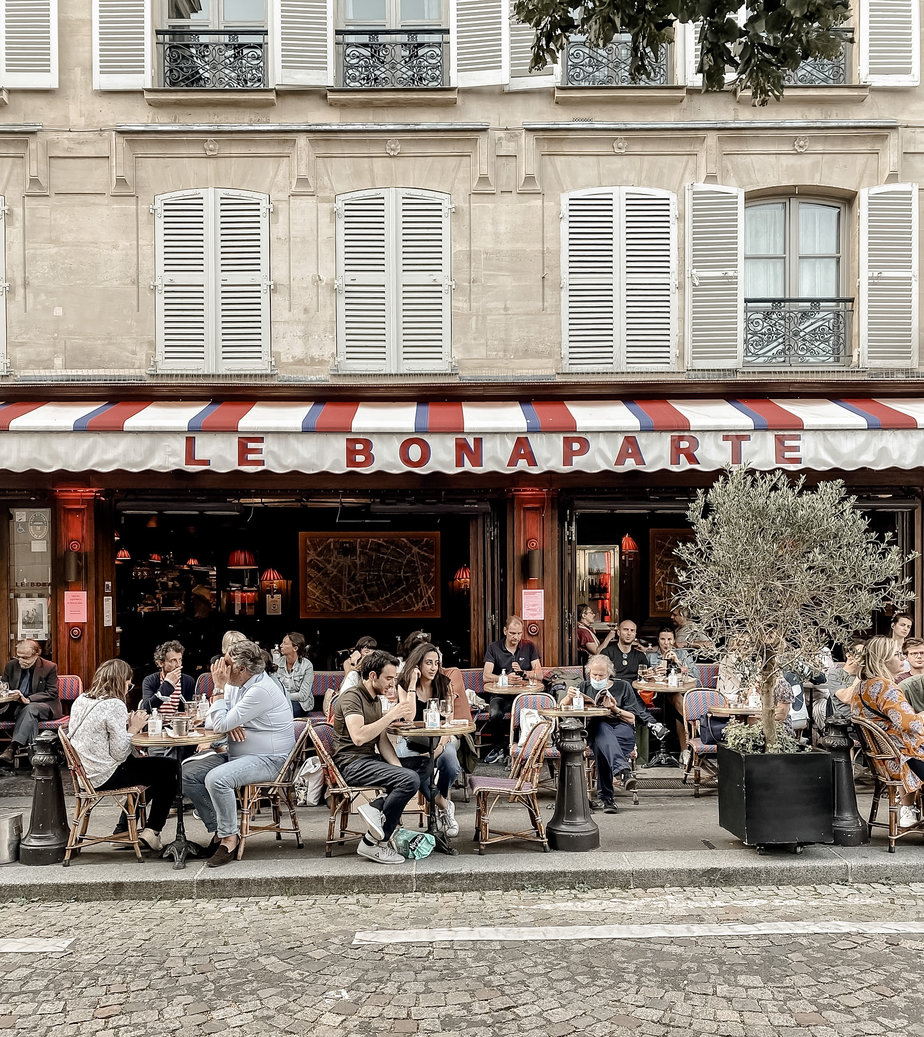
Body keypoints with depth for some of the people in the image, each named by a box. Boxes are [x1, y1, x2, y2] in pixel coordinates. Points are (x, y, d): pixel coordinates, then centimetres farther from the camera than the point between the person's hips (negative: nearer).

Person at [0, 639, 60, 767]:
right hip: (15, 706, 5)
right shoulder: (11, 666, 8)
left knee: (30, 709, -36)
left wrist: (28, 699, -24)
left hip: (43, 705, -5)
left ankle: (12, 748, -49)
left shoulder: (50, 668, -6)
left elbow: (52, 693, -11)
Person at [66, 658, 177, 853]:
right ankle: (151, 832, 7)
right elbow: (119, 753, -21)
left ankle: (124, 828, 31)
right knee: (168, 770, 1)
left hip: (86, 774, 9)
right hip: (104, 776, -9)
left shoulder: (81, 700, 6)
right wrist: (133, 729, -8)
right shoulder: (114, 705, -19)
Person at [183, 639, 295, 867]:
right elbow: (211, 722, 11)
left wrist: (219, 688, -15)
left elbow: (221, 725, -23)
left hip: (268, 760, -10)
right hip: (236, 755, 10)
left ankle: (229, 836, -13)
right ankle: (218, 829, 3)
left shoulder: (261, 690, -22)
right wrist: (228, 724, -13)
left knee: (216, 779, -32)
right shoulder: (234, 685, 9)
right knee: (187, 773, -5)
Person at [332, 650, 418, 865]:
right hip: (352, 764, -9)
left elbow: (382, 741, 12)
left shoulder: (376, 700, 19)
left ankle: (375, 808, -10)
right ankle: (373, 843, -16)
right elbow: (358, 737, -26)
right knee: (410, 780, -25)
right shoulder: (352, 696, -11)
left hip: (369, 760, 10)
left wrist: (398, 767, -5)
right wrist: (390, 716, -22)